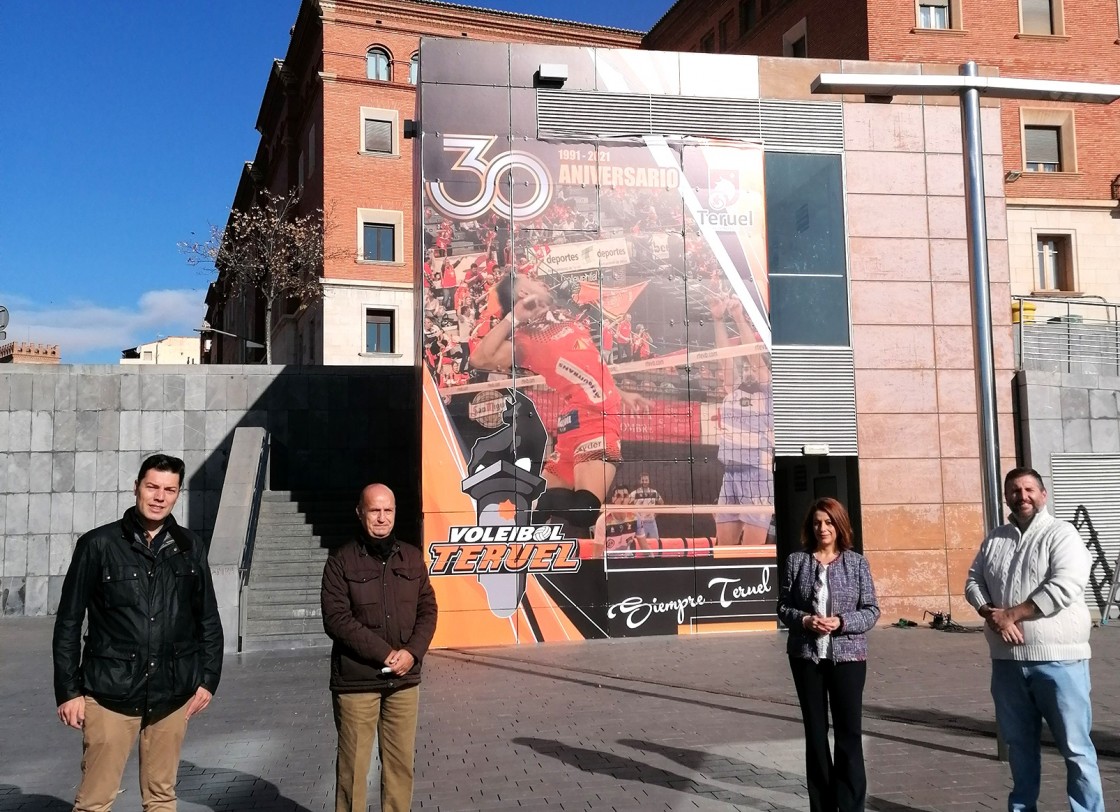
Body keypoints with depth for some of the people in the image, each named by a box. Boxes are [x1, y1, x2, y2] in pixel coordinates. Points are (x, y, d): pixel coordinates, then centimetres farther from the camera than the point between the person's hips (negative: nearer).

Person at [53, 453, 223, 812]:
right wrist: (68, 690, -2)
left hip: (172, 693, 3)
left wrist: (208, 680, 8)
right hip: (110, 692, -3)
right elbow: (68, 622, 0)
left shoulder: (190, 547, 6)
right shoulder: (99, 544, -2)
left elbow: (209, 620, 13)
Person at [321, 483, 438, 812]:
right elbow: (336, 618, -11)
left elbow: (427, 609, 10)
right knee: (353, 765, 1)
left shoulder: (412, 557, 9)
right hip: (355, 681, -4)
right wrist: (385, 653, -15)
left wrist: (412, 651, -8)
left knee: (401, 762, 7)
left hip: (404, 680, 4)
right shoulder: (341, 560, -3)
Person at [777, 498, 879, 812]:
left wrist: (842, 622, -17)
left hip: (848, 656, -2)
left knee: (849, 733, -1)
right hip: (806, 656, 2)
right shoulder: (796, 561, 3)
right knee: (815, 732, 10)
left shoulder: (857, 562, 0)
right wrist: (804, 620, -14)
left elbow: (871, 611, -1)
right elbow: (783, 606, 5)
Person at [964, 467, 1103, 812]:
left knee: (1074, 746, -1)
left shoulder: (1061, 533, -5)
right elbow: (973, 581, 11)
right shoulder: (995, 538, 13)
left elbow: (1065, 586, -19)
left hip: (1058, 658, -5)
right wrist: (992, 615, -9)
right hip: (1007, 659, 5)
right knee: (1019, 742, 15)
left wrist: (1011, 614, -15)